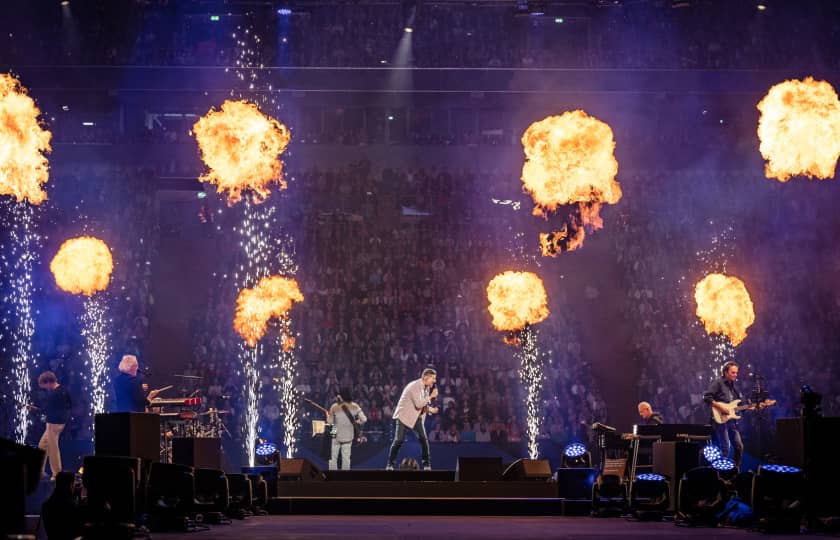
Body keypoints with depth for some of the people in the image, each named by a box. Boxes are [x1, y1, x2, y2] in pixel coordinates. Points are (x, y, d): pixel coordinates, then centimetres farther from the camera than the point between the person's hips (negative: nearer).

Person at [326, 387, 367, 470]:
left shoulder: (334, 407, -14)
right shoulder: (354, 406, -8)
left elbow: (330, 422, -9)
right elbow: (364, 419, -10)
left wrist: (328, 415, 11)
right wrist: (357, 423, 10)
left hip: (337, 435, -2)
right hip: (348, 435, 2)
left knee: (333, 457, 9)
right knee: (346, 457, 11)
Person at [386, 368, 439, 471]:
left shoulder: (426, 387, 6)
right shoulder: (415, 386, -21)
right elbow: (418, 404, -30)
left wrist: (430, 409, -4)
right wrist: (431, 396, -22)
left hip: (416, 416, 7)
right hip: (403, 416, -7)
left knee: (423, 439, -6)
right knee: (399, 440, -12)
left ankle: (427, 464, 2)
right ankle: (390, 464, 0)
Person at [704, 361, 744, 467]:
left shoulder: (733, 387, 20)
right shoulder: (718, 383, -4)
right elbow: (706, 397, -14)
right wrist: (720, 407, -19)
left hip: (731, 420, 8)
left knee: (739, 446, 5)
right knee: (725, 447, -12)